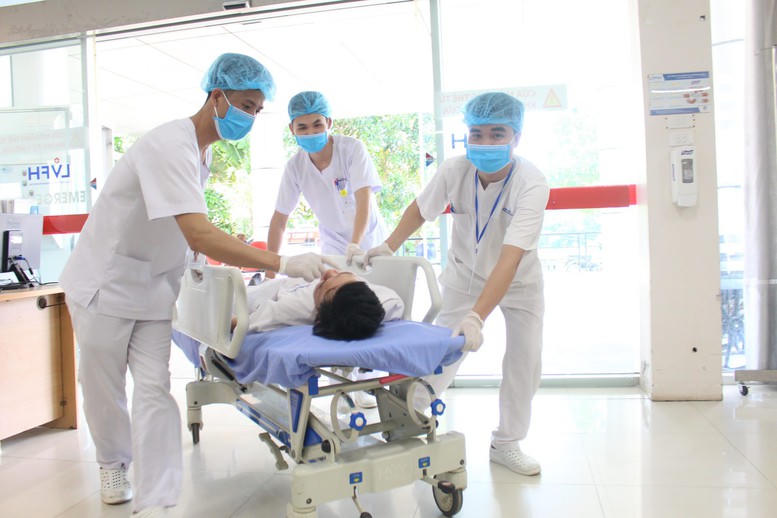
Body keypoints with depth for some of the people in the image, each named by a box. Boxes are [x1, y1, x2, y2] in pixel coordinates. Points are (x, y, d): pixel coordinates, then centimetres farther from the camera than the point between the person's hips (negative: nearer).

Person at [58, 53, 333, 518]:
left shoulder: (202, 150, 4)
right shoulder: (171, 146, -27)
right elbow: (199, 235, -38)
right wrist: (282, 263, -41)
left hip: (152, 284, 7)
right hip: (106, 282, -7)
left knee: (155, 388, -3)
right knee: (103, 386, 11)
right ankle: (114, 465, 36)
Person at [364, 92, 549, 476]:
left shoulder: (531, 184, -33)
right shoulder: (455, 170, -24)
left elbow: (510, 257, -44)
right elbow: (420, 209, -3)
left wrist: (476, 316, -53)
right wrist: (389, 247, -13)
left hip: (518, 281, -1)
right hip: (464, 275, 1)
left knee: (525, 360, -2)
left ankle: (506, 444, 18)